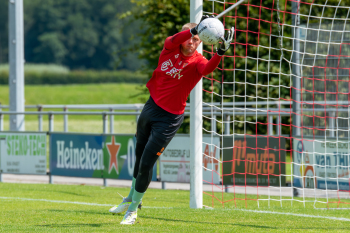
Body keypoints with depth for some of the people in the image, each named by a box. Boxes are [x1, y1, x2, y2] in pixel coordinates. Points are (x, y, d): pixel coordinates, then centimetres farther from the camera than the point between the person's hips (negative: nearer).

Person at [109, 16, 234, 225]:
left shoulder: (197, 61, -14)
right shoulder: (170, 47, -4)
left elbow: (207, 69, -37)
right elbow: (175, 40, -28)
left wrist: (221, 52, -54)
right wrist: (195, 29, -45)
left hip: (170, 118, -4)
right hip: (151, 106, 4)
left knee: (146, 163, -4)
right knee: (139, 155, 20)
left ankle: (133, 208, 16)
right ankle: (132, 197, 43)